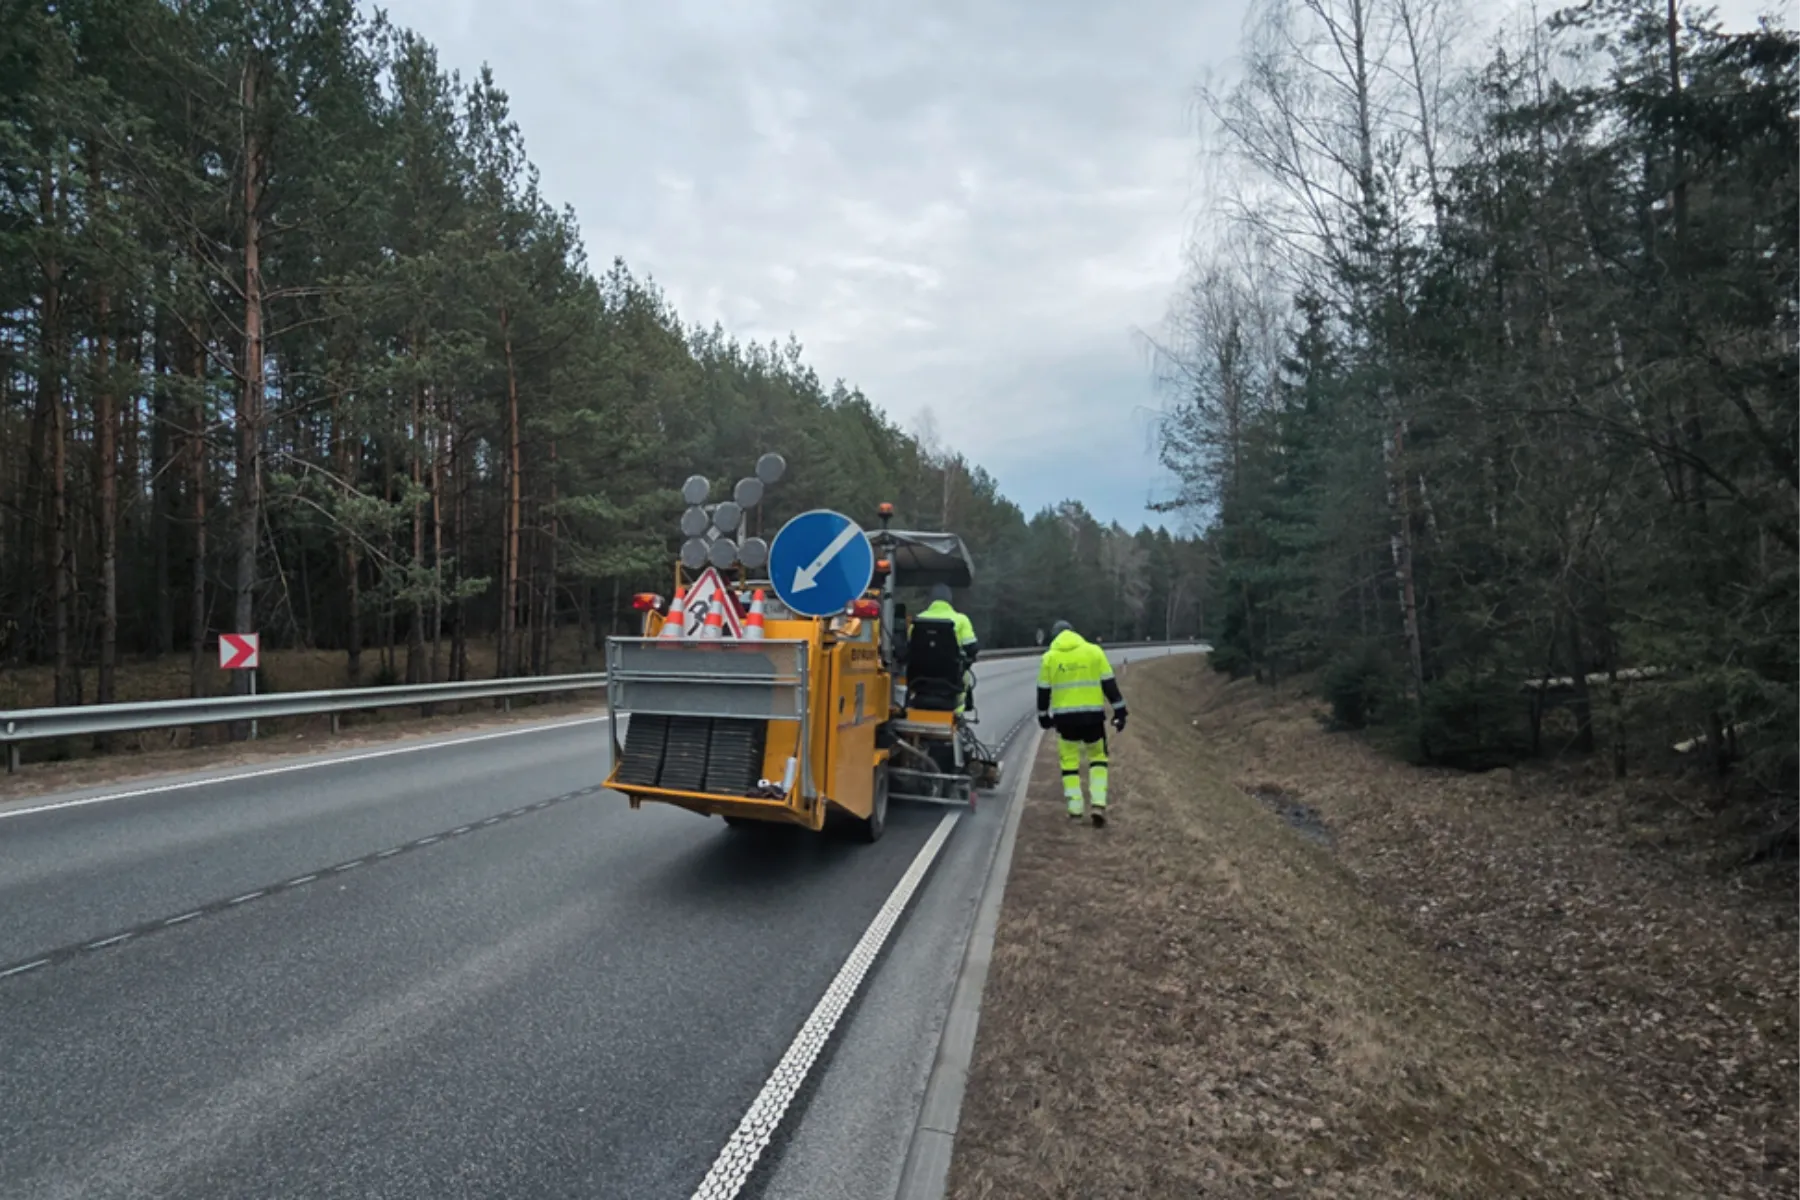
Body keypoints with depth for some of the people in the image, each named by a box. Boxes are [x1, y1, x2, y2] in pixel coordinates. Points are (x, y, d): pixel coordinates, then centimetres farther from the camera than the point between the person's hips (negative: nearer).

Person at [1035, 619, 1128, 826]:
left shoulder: (1049, 657, 4)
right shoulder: (1094, 651, 3)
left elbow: (1043, 691, 7)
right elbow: (1109, 684, 1)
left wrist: (1043, 716, 18)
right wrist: (1119, 711, 6)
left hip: (1064, 717, 0)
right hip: (1092, 715, 0)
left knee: (1069, 761, 12)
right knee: (1098, 757, 15)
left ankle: (1075, 809, 7)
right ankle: (1098, 803, 1)